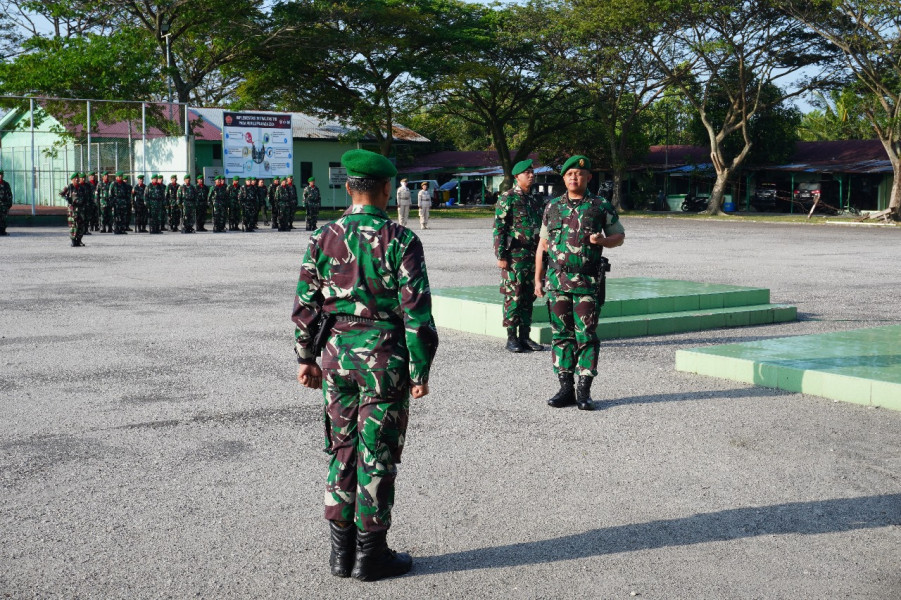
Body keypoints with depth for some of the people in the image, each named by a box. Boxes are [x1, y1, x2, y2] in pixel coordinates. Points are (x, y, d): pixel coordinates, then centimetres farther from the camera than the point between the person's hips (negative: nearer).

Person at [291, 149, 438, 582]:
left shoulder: (324, 238, 1)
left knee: (342, 450, 14)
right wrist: (420, 370, -5)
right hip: (384, 359, -4)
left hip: (337, 355, 4)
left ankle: (342, 550, 22)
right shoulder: (400, 241, -10)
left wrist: (306, 358, 14)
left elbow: (305, 304, 4)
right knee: (376, 456, 4)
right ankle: (370, 555, 13)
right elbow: (416, 310, -12)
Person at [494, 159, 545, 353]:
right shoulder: (507, 199, -6)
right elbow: (498, 229, -10)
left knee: (529, 297, 9)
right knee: (513, 297, -4)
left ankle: (525, 336, 16)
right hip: (515, 257, -7)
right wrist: (501, 256, -16)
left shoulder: (536, 200, 15)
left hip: (533, 257, 7)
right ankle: (511, 338, 1)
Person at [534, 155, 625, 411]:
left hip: (588, 282, -3)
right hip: (557, 280, 3)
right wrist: (538, 279, 10)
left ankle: (584, 391, 3)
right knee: (561, 334, 5)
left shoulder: (601, 206, 2)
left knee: (586, 335, -3)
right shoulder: (553, 207, 10)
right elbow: (542, 245, 14)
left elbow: (619, 236, 10)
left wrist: (601, 241, -13)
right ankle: (566, 389, 12)